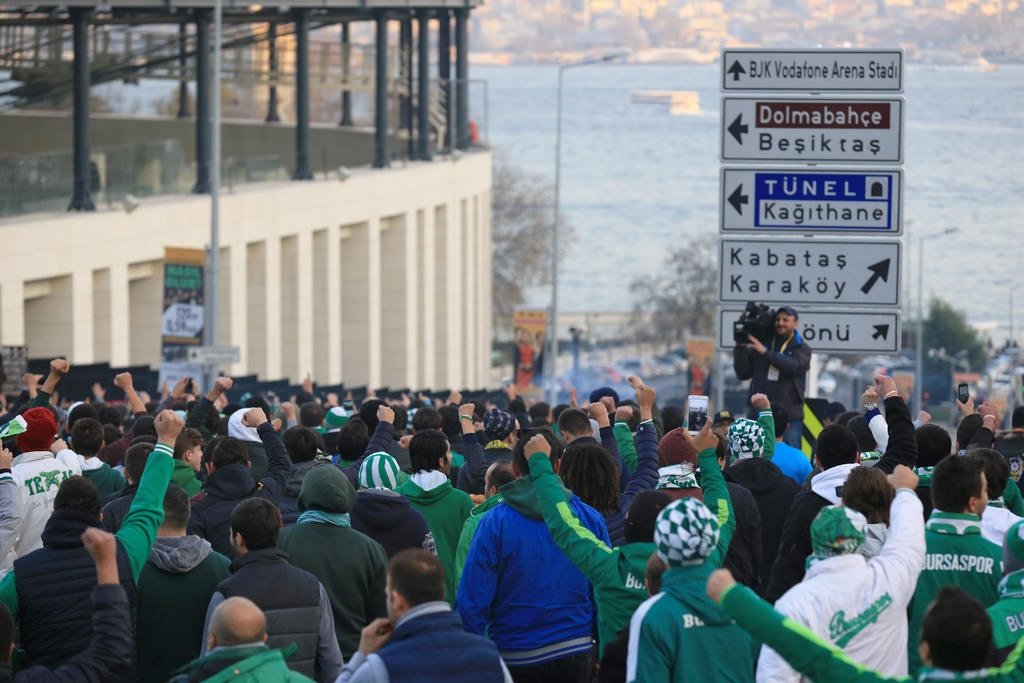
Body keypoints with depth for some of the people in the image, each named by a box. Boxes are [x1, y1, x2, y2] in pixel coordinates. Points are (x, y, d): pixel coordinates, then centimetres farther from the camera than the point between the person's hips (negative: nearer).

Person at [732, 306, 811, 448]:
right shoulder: (759, 344, 11)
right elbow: (743, 373, 9)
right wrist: (740, 348, -3)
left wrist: (766, 353, -18)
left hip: (790, 415, -2)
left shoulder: (801, 348, 6)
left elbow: (795, 366, -15)